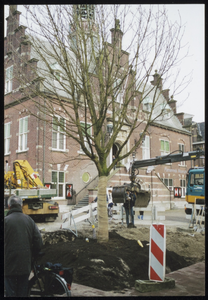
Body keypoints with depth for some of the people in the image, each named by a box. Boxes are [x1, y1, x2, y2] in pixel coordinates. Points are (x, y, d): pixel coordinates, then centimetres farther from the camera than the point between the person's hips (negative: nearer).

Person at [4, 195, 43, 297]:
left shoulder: (5, 220, -8)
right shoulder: (29, 220, 2)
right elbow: (39, 243, 1)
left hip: (10, 266, -3)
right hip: (26, 265, 3)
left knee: (11, 293, 6)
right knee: (23, 293, 15)